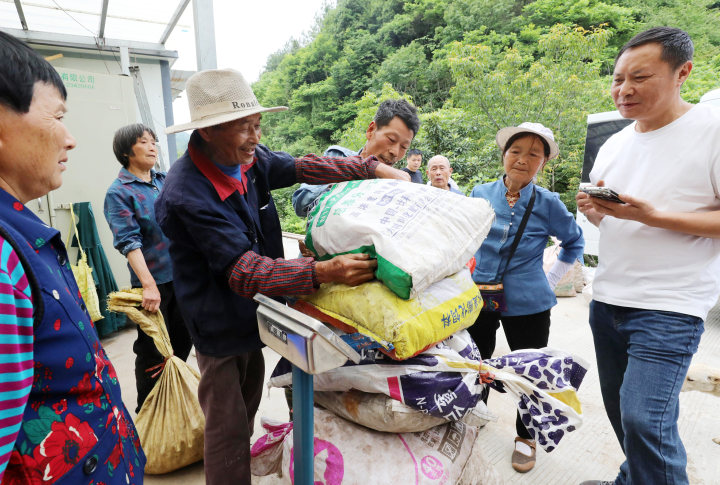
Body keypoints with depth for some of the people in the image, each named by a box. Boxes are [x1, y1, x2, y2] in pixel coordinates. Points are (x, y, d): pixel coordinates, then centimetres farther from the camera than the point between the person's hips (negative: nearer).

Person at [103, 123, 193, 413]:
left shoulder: (165, 181, 8)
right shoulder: (119, 192, -9)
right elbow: (128, 242, -18)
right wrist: (149, 285, -27)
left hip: (183, 276, 6)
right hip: (154, 283, -6)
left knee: (183, 340, 18)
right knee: (152, 352, 8)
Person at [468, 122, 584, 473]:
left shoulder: (547, 203, -9)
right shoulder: (481, 194, -3)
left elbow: (574, 242, 8)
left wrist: (552, 279, 2)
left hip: (527, 304, -2)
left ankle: (525, 437, 36)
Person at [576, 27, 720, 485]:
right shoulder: (614, 144, 10)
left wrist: (652, 216, -23)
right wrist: (594, 209, -4)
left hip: (669, 307, -6)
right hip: (607, 300, 7)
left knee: (644, 419, -14)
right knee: (621, 410, 17)